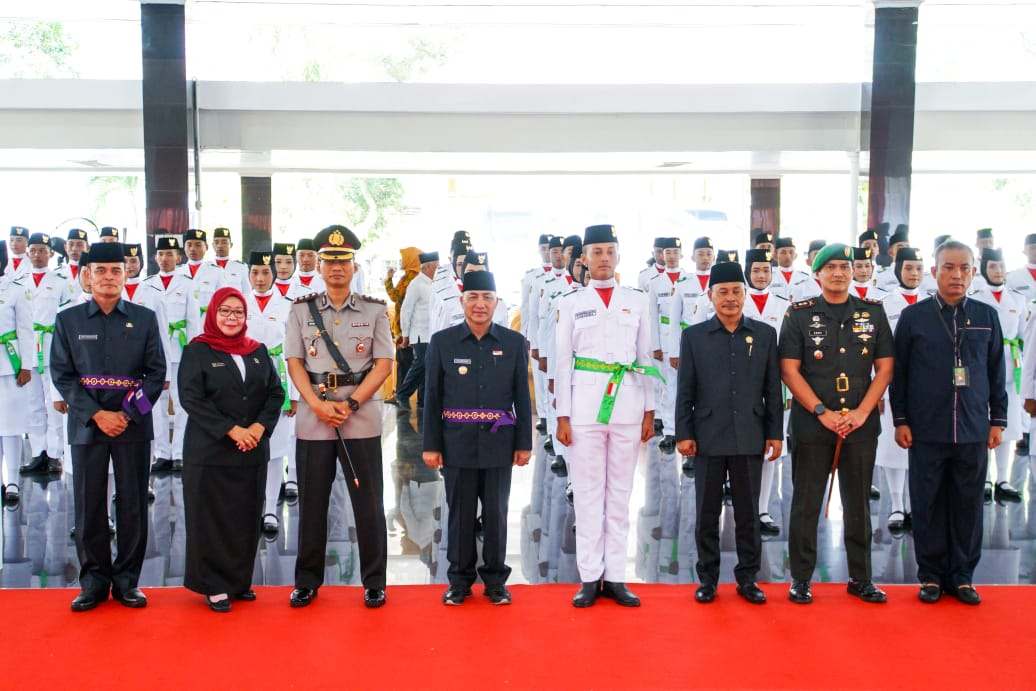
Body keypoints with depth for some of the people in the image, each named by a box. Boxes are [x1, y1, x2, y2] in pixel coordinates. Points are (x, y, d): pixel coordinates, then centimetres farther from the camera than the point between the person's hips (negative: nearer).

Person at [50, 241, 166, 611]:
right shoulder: (68, 320, 6)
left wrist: (128, 414, -10)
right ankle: (94, 581, 16)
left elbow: (156, 373, 2)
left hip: (134, 425, 0)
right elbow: (62, 375, 1)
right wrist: (96, 415, -11)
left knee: (133, 505, 3)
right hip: (86, 424, 0)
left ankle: (126, 580, 15)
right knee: (89, 505, 4)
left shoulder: (144, 318, 5)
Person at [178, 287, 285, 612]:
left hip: (253, 451, 4)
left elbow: (275, 392, 6)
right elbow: (191, 397, -11)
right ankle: (214, 585, 14)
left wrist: (259, 427, -11)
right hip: (209, 451, -4)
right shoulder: (197, 351, -2)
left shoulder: (258, 351, 11)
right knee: (212, 519, 2)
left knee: (247, 518, 8)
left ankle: (240, 581, 20)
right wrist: (232, 430, -17)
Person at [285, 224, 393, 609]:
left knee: (368, 502, 4)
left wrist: (350, 403, -12)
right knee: (311, 502, 8)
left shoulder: (375, 311, 4)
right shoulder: (301, 310, 7)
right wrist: (319, 405, -11)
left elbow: (383, 365, -1)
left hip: (362, 419, -1)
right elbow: (294, 363, 2)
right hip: (312, 418, 1)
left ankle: (374, 582, 17)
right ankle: (307, 580, 22)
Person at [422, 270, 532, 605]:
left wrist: (524, 443, 2)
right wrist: (431, 446, -1)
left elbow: (523, 398, 4)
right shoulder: (442, 342, 1)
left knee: (496, 513, 8)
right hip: (458, 444, 0)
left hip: (499, 444, 1)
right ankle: (460, 578, 23)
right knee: (461, 512, 8)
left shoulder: (514, 342, 2)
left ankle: (495, 578, 23)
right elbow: (432, 398, 1)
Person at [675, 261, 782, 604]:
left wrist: (774, 433, 3)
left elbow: (773, 389, 6)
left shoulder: (765, 334, 6)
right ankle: (708, 578, 19)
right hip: (708, 439, 0)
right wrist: (683, 434, -2)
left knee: (748, 513, 9)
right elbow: (685, 391, 2)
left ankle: (747, 577, 21)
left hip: (750, 439, 1)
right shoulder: (693, 336, 3)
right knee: (707, 513, 7)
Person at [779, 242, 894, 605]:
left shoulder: (873, 312, 7)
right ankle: (801, 578, 15)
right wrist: (823, 412, -11)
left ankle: (860, 578, 22)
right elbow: (790, 371, -5)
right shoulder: (799, 314, 0)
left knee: (858, 504, 10)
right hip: (811, 426, -2)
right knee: (805, 503, 4)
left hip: (861, 426, 2)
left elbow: (884, 368, 5)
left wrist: (861, 412, -7)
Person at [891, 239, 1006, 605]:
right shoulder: (913, 316, 0)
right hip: (926, 430, -1)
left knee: (968, 505, 7)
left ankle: (962, 576, 20)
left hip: (973, 430, 2)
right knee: (928, 505, 5)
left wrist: (998, 420, 7)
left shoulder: (987, 316, 6)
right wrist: (900, 420, -2)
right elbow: (898, 372, 2)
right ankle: (931, 575, 18)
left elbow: (997, 372, 10)